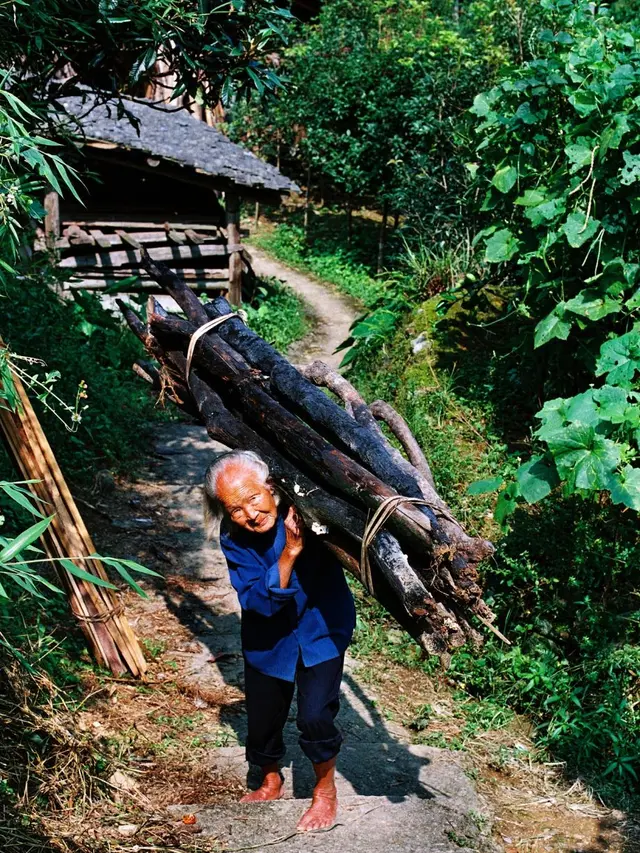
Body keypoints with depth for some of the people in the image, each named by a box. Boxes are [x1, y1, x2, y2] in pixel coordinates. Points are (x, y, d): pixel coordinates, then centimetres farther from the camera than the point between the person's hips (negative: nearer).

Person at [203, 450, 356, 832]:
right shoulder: (234, 539, -22)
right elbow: (258, 601, -28)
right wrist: (289, 553, -41)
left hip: (321, 628, -2)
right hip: (269, 638, 2)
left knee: (315, 717, -14)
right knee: (263, 718, 13)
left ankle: (326, 789, 17)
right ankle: (272, 780, 46)